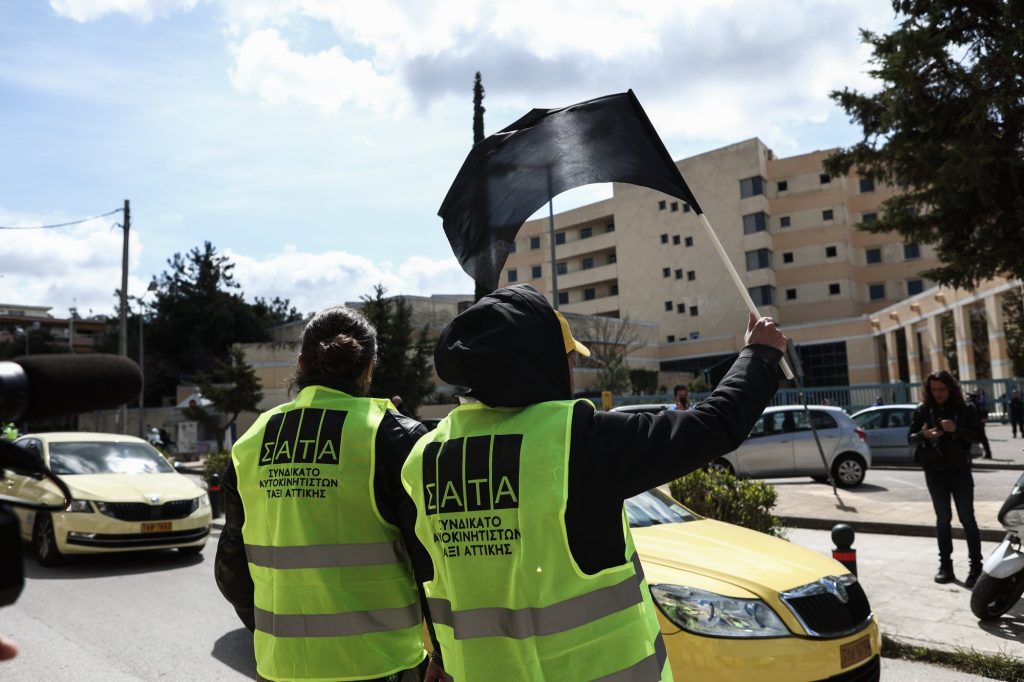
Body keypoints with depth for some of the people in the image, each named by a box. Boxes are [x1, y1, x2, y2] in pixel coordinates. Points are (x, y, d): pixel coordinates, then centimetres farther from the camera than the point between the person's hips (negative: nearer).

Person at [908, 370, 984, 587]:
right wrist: (923, 435, -23)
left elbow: (977, 435, -6)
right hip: (935, 472, 2)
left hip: (960, 470, -1)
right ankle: (945, 565, 16)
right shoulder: (922, 411, 1)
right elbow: (910, 437, 0)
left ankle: (976, 566, 6)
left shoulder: (963, 410, -2)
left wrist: (956, 429, -24)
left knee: (967, 518, 0)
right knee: (943, 519, 10)